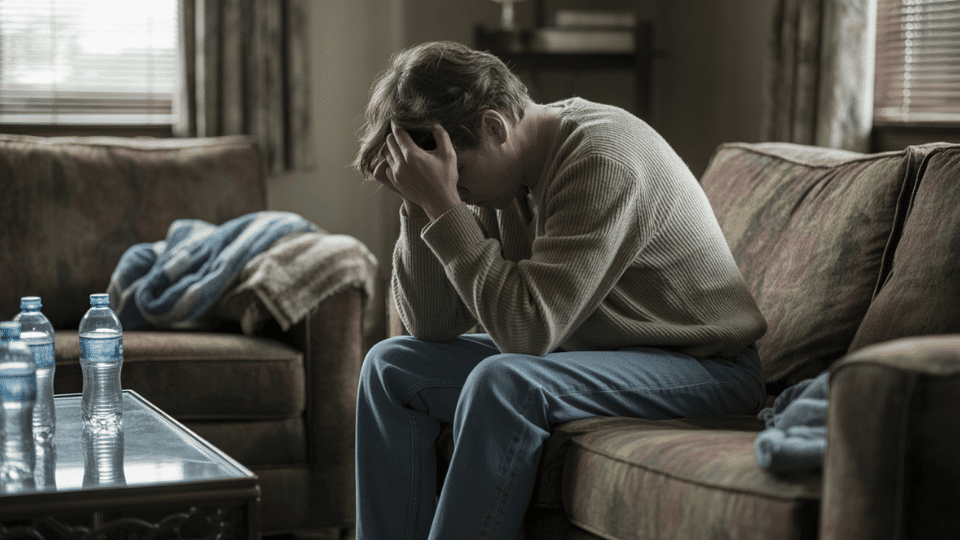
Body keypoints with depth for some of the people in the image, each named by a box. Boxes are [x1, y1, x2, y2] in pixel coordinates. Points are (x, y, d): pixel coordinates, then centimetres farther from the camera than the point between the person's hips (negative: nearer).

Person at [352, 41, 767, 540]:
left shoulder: (604, 161, -25)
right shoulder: (504, 166, 0)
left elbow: (529, 327, -30)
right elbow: (435, 325, -2)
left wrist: (443, 206, -28)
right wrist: (417, 204, -14)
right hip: (589, 350, 9)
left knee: (502, 383, -33)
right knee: (393, 365, 3)